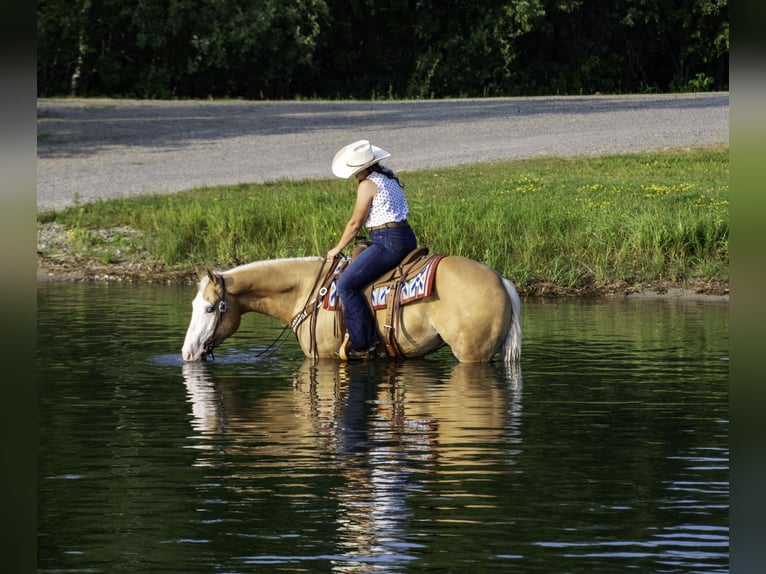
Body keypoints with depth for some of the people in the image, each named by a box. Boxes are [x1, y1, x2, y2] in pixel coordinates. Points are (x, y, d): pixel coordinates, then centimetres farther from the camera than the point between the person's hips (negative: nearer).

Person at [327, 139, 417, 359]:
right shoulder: (390, 177, 16)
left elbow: (355, 223, -7)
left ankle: (363, 344, -16)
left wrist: (338, 248, 6)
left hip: (388, 243, -10)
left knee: (346, 284, -12)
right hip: (406, 239, 10)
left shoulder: (368, 185, -11)